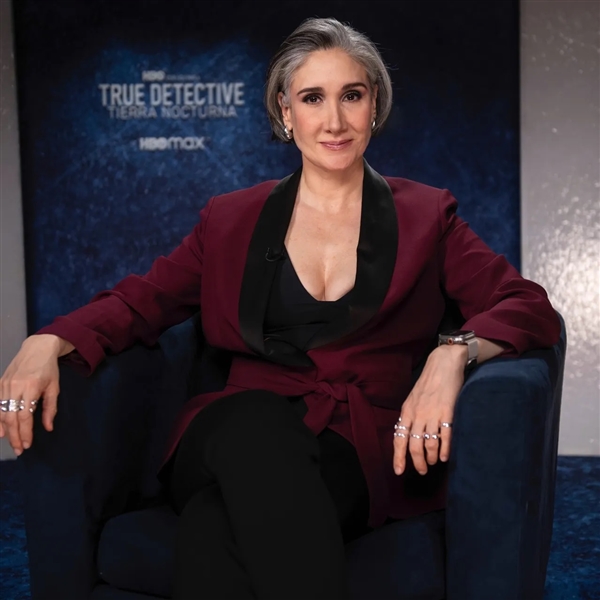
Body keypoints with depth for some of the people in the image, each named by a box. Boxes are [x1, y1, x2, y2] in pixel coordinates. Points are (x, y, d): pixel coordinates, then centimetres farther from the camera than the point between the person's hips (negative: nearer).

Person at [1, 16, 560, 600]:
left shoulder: (424, 217, 15)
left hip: (360, 454, -2)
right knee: (256, 418, -38)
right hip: (238, 437, 2)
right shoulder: (232, 219, 20)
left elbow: (529, 306, 6)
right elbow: (142, 299, 13)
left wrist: (453, 353, -17)